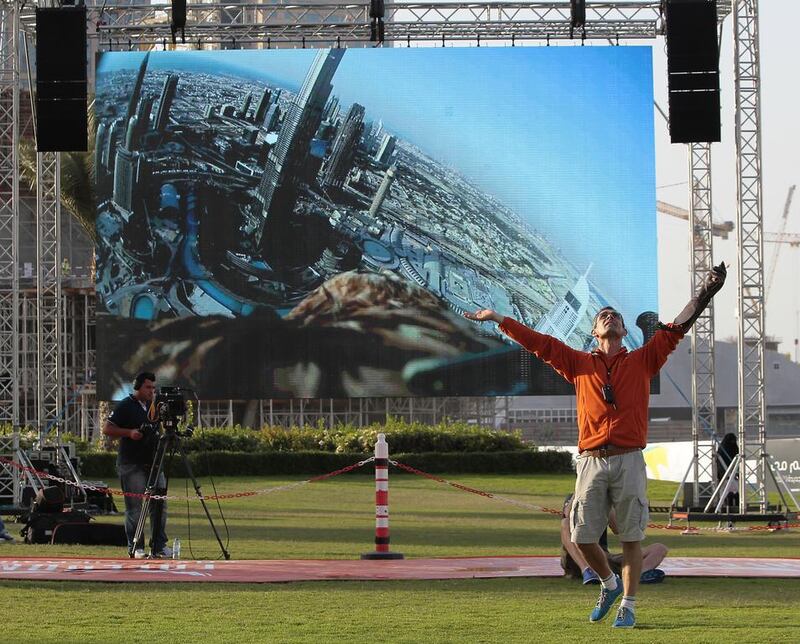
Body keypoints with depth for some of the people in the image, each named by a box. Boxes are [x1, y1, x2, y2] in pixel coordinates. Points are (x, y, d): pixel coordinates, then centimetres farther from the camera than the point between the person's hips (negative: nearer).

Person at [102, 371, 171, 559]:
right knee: (135, 506, -4)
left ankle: (159, 546, 7)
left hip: (153, 461, 6)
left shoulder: (153, 406, 15)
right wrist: (129, 433, -18)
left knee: (160, 504, 3)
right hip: (132, 464, -6)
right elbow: (107, 429, -7)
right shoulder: (125, 406, -4)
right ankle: (135, 548, 3)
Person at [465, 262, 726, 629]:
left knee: (631, 536, -2)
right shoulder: (580, 364, 16)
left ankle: (628, 606, 4)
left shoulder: (642, 361, 14)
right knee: (582, 536, 1)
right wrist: (500, 320, 9)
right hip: (591, 461, 1)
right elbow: (540, 344, 14)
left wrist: (705, 293, 3)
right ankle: (610, 584, 26)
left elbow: (675, 330, 9)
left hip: (629, 461, -1)